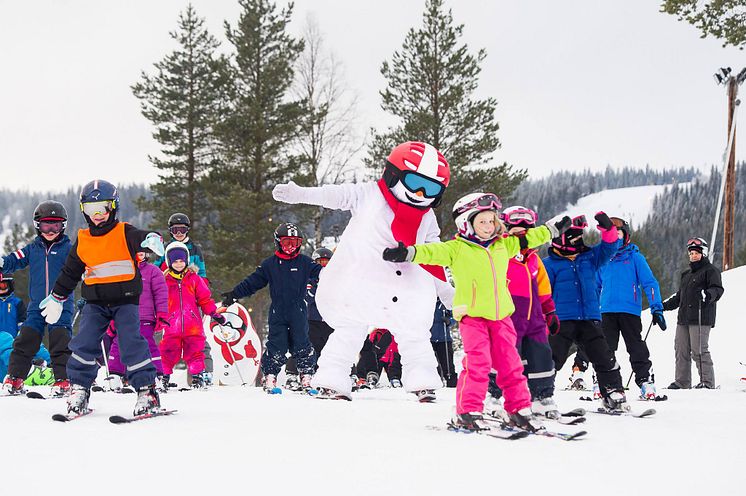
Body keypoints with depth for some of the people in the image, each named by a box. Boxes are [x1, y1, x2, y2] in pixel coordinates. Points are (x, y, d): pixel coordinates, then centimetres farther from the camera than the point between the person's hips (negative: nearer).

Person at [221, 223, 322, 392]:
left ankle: (307, 378, 4)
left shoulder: (304, 262, 5)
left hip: (298, 312, 0)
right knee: (276, 345, -3)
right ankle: (270, 377, 5)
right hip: (278, 313, 0)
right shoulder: (269, 264, 7)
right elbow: (252, 283, 11)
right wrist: (234, 294, 8)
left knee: (302, 345, -2)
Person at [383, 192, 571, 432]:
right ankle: (467, 412, -7)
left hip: (501, 315, 5)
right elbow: (433, 251, -16)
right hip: (472, 315, -5)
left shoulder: (503, 245, 14)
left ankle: (519, 409, 14)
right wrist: (408, 253, -32)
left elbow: (529, 238, 26)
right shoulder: (457, 248, -3)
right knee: (478, 363, -13)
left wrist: (553, 229, 31)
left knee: (510, 363, 7)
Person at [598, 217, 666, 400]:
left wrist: (657, 309, -7)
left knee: (637, 349, -2)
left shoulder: (635, 257, 3)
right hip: (607, 312, 3)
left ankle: (645, 382, 1)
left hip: (630, 311, -3)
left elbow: (650, 283, 1)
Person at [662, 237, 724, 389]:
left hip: (701, 319, -8)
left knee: (699, 351, -12)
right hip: (684, 318, 8)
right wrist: (665, 306, 28)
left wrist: (708, 295, -33)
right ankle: (682, 381, 10)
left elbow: (718, 289, -13)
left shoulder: (710, 270, 1)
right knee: (681, 350, 5)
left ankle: (707, 381, -6)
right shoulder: (686, 274, 26)